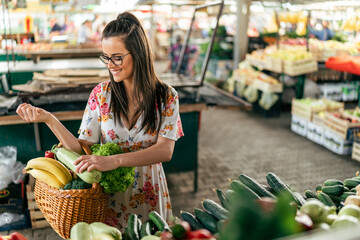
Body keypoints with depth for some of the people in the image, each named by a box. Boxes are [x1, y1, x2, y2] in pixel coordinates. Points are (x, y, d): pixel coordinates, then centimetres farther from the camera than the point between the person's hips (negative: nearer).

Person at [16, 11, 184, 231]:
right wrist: (48, 119, -22)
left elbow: (165, 150, -21)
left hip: (148, 196, -1)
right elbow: (83, 149, -8)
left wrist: (114, 160, -33)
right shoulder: (101, 94, -6)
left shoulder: (166, 97, -10)